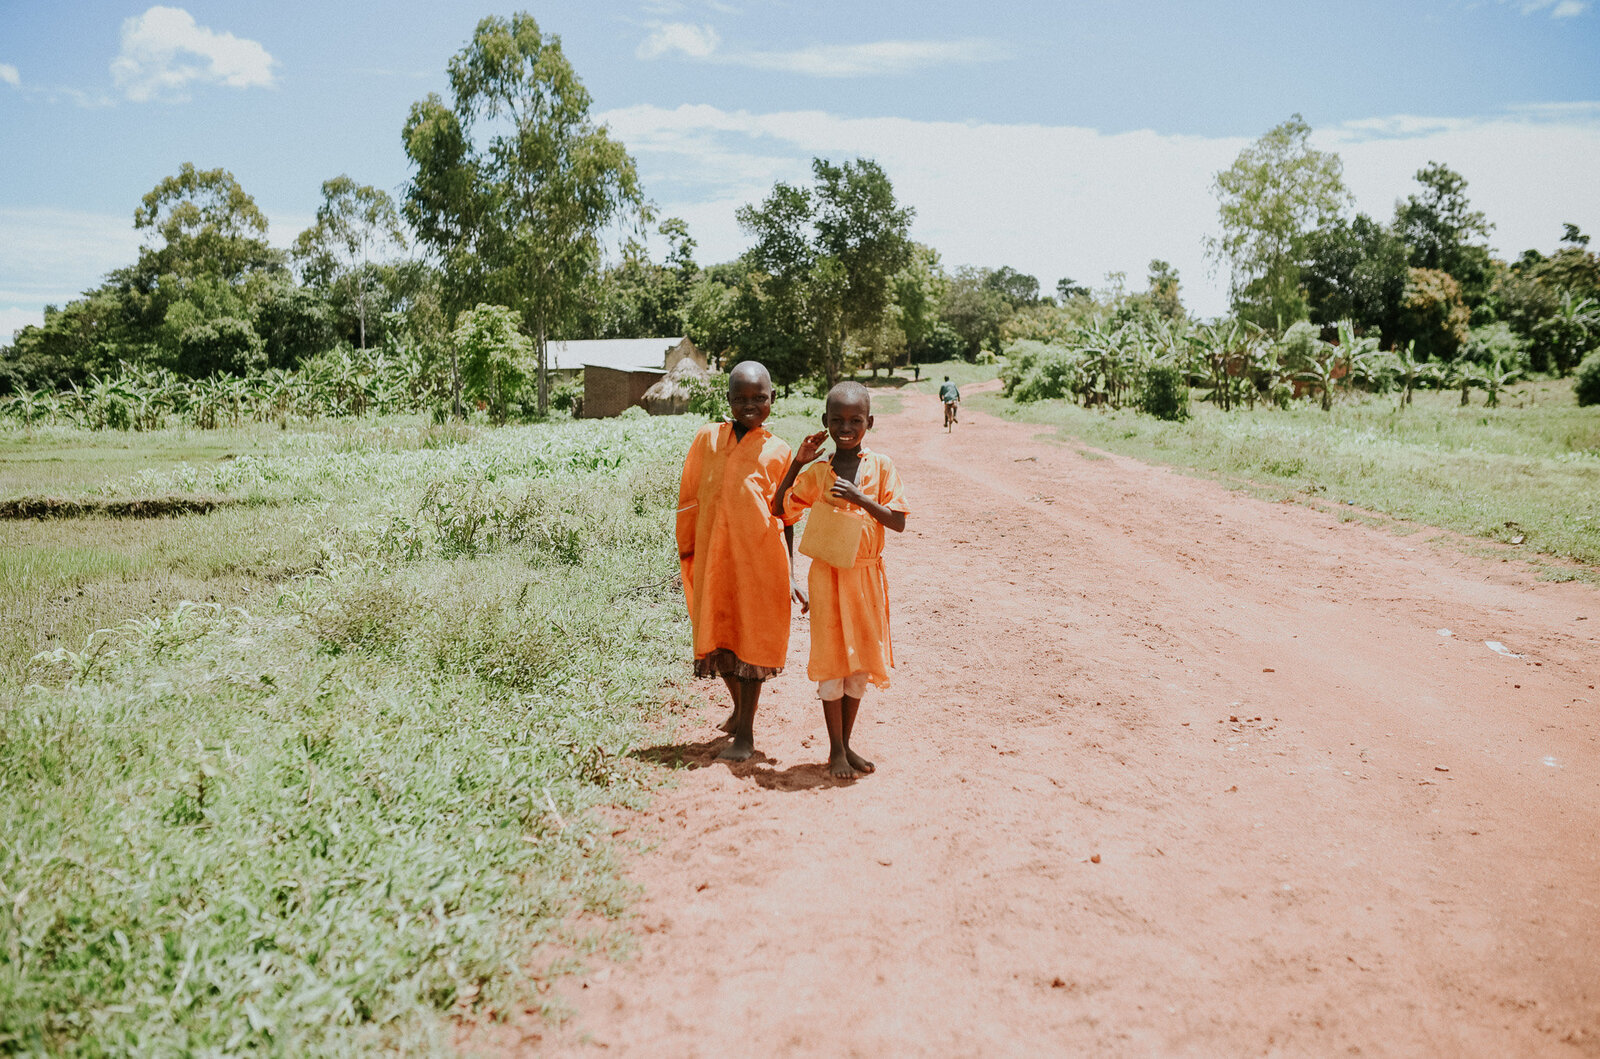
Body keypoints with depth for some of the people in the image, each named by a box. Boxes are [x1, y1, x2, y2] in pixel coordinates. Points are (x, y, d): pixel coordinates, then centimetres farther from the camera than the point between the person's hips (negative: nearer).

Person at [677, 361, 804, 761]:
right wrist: (687, 550, 11)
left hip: (759, 558, -3)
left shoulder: (777, 451, 1)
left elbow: (787, 518, 4)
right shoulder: (707, 439, 5)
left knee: (751, 641, 2)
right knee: (718, 636, 14)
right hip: (713, 556, 3)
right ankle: (739, 708, 40)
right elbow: (689, 500, 12)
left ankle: (745, 734, 13)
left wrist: (789, 575, 1)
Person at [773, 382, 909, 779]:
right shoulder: (816, 472, -1)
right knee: (831, 661, 1)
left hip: (867, 573, 1)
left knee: (860, 660, 10)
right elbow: (780, 509, -1)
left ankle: (847, 744, 24)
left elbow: (898, 521, -8)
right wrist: (797, 463, -9)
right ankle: (836, 750, 13)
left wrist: (859, 497, -22)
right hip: (828, 573, -1)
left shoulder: (880, 466, -2)